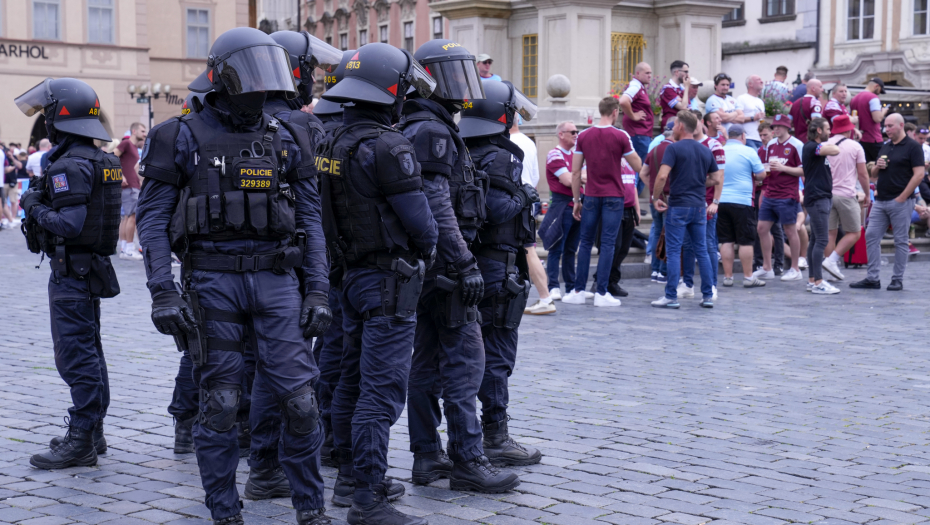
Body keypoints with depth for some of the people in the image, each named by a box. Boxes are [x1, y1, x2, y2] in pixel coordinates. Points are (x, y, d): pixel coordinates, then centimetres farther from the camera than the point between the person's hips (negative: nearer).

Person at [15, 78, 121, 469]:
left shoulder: (70, 165, -19)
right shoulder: (103, 161, 11)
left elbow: (68, 223, -26)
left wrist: (34, 207, -11)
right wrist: (39, 204, 16)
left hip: (71, 272, -10)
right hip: (92, 268, 10)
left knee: (75, 356, -7)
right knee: (89, 352, 16)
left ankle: (80, 442, -4)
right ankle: (93, 433, 24)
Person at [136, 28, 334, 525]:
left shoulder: (287, 140, 9)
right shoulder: (184, 138, 0)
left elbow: (309, 220, 10)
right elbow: (153, 219, -1)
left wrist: (317, 290, 3)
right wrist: (162, 292, -11)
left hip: (277, 281, 2)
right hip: (212, 283, -2)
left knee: (299, 399, -1)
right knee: (220, 404, 3)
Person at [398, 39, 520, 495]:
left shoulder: (418, 129, 18)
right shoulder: (432, 132, -14)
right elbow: (438, 207, -23)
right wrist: (465, 264, -24)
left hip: (425, 265, 11)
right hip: (442, 261, -11)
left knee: (427, 360, 11)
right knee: (463, 359, -7)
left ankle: (427, 456, 17)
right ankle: (467, 461, -5)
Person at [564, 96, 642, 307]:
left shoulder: (583, 136, 3)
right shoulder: (621, 136, -6)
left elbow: (575, 172, 3)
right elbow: (638, 166, 1)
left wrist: (576, 201, 10)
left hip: (591, 196, 3)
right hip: (613, 196, -3)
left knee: (586, 242, 10)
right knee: (607, 244, 0)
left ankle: (578, 291, 10)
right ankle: (601, 293, -1)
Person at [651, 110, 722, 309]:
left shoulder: (674, 148, -8)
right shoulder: (706, 151, 10)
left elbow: (662, 175, -18)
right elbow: (717, 179, 12)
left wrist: (656, 197, -6)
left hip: (678, 206, -5)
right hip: (699, 207, 5)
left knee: (674, 251, -2)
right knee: (701, 251, 10)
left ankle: (671, 296, -2)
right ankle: (708, 296, 11)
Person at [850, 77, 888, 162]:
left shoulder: (854, 99, 15)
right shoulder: (873, 97, -11)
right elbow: (877, 118, -19)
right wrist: (883, 111, -1)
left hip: (860, 139, 8)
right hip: (873, 139, -8)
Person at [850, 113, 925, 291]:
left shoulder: (912, 147, -5)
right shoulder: (885, 147, 16)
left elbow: (919, 174, -13)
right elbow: (873, 175, 22)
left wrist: (902, 197, -16)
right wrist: (877, 167, -2)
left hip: (900, 202, -7)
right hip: (880, 201, 7)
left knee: (900, 241, 0)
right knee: (871, 237, 1)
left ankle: (898, 280, 7)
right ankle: (872, 278, 5)